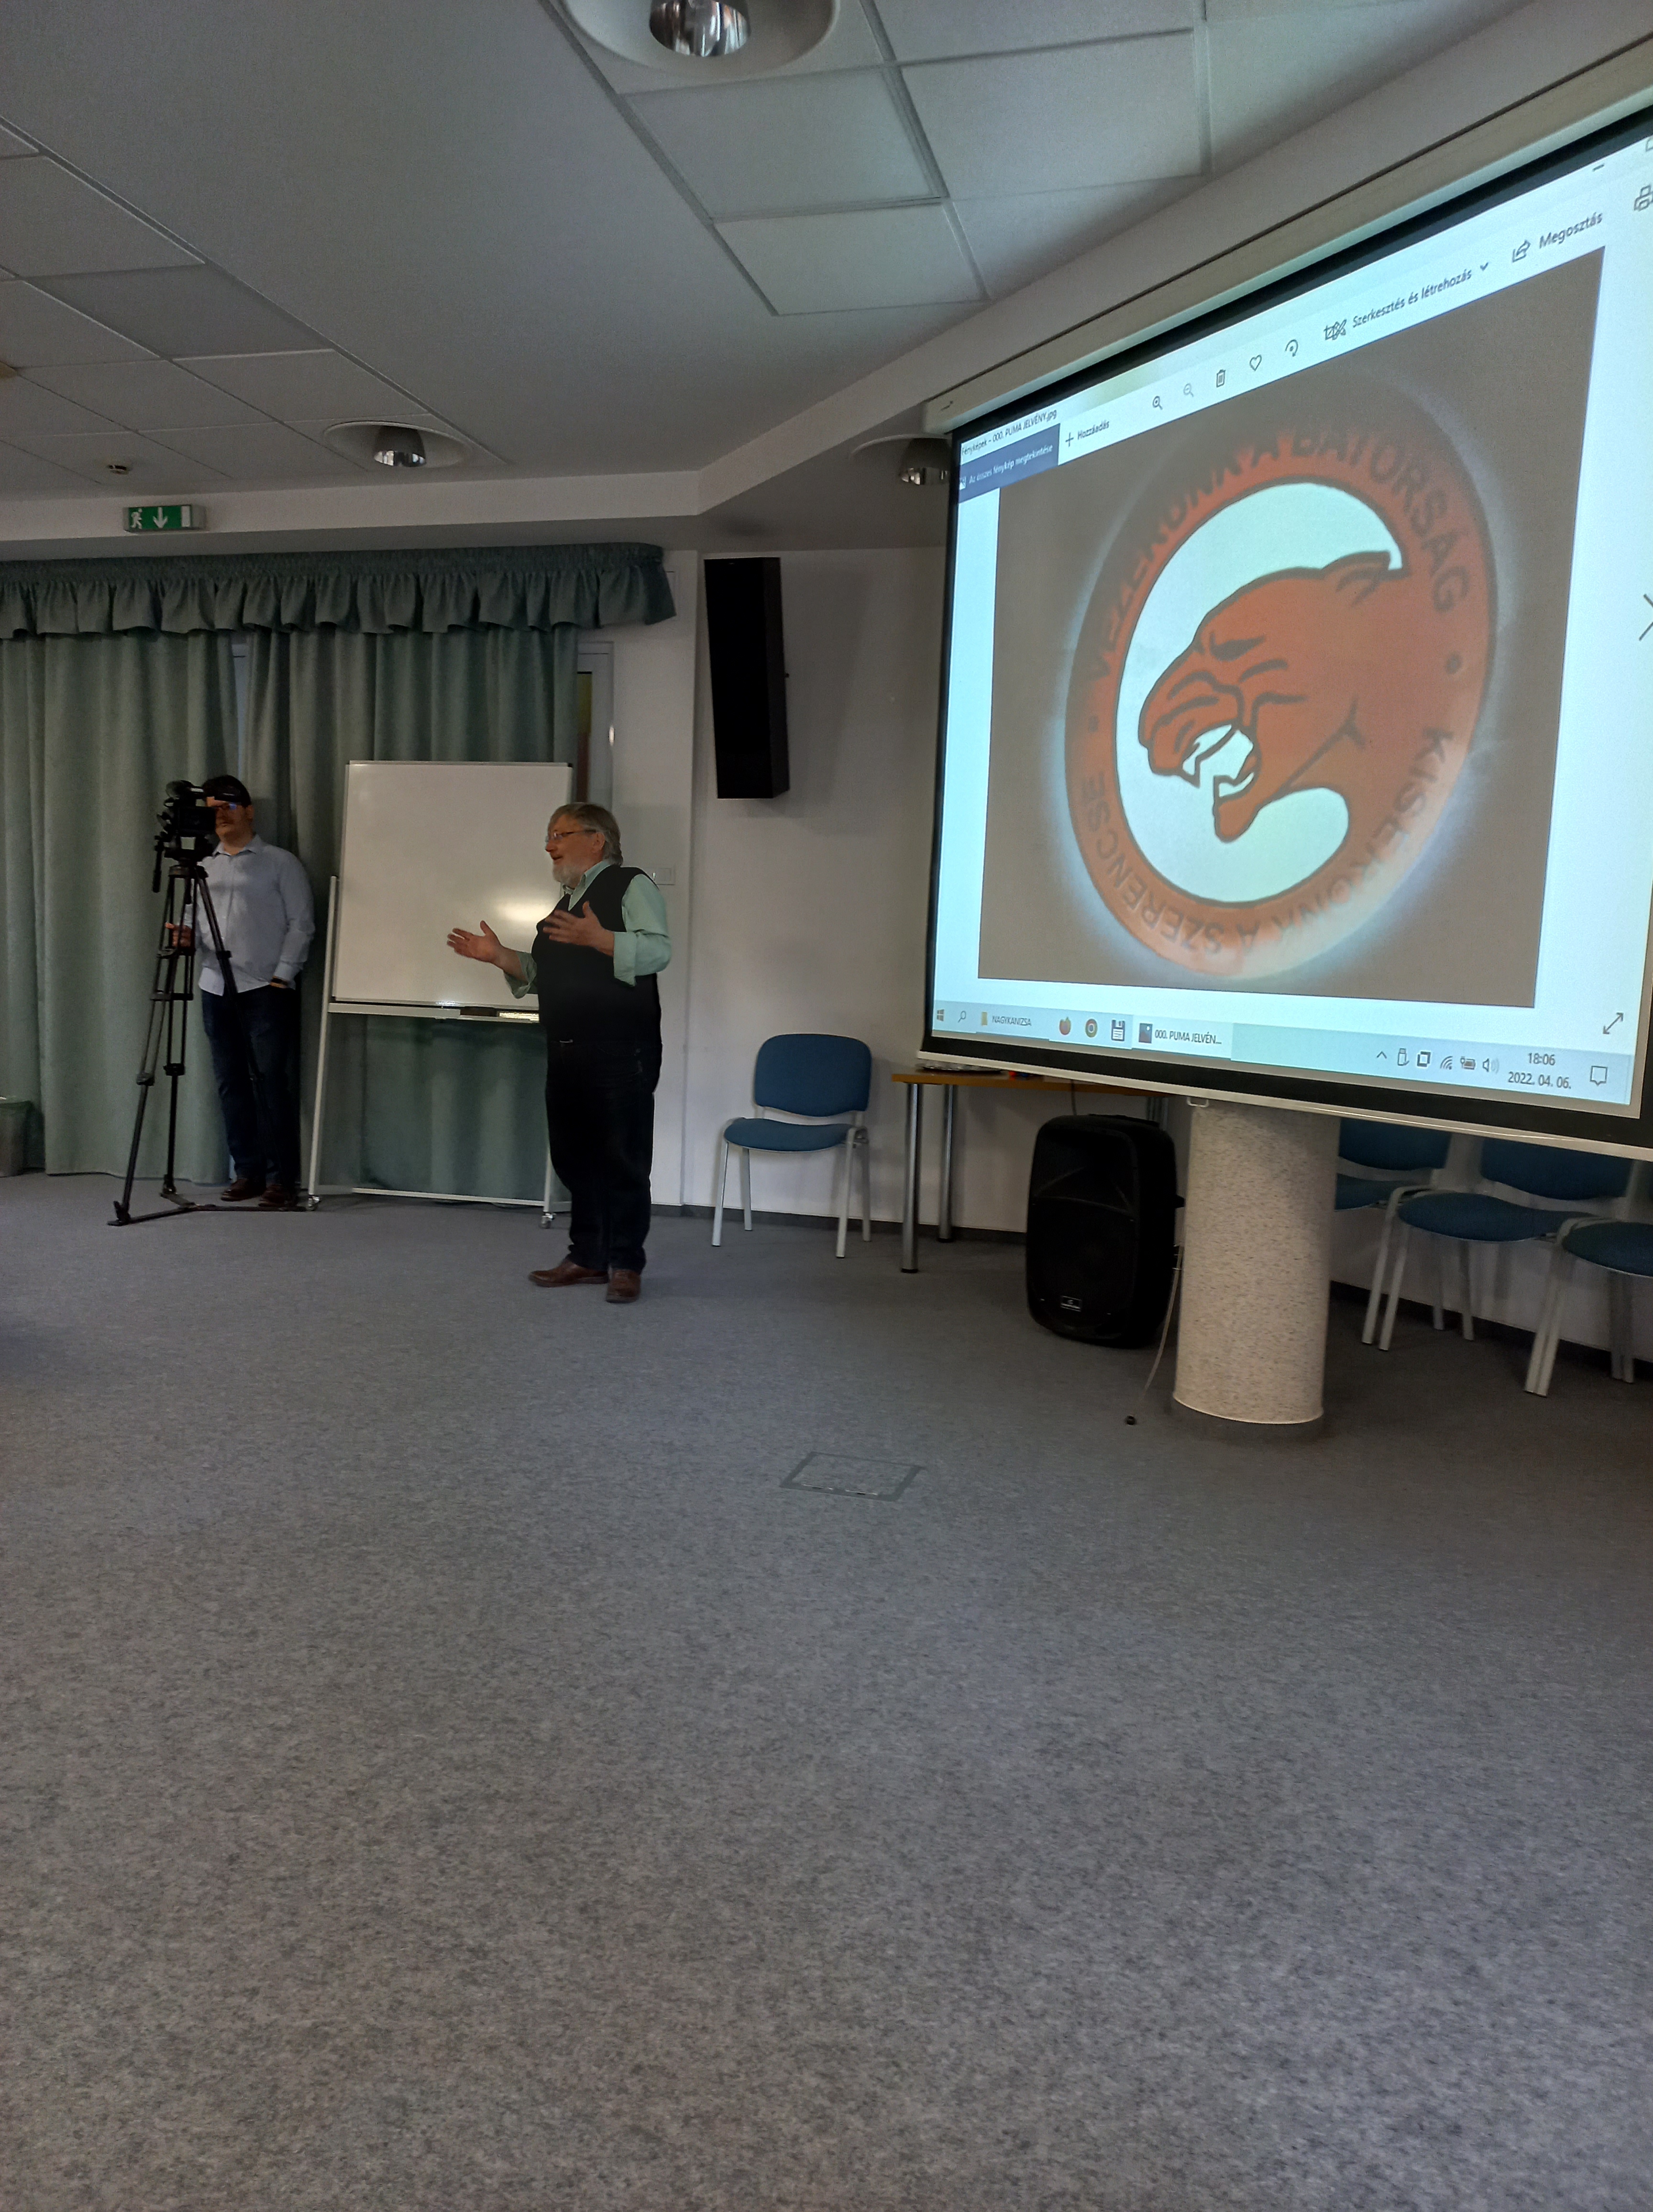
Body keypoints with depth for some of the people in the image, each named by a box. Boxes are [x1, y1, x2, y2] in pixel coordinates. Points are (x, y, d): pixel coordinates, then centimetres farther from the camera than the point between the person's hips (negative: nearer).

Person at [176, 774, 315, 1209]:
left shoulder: (281, 863, 3)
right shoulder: (203, 867, 18)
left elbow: (301, 924, -2)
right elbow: (194, 919, 18)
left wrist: (282, 976, -9)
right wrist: (188, 936, -5)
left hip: (266, 990, -5)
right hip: (216, 989, 5)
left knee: (272, 1083, -8)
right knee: (231, 1083, 6)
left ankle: (281, 1178, -4)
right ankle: (247, 1172, 13)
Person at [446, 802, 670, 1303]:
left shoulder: (631, 886, -4)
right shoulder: (566, 901, 21)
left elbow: (657, 951, -18)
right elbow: (544, 973, 24)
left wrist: (599, 938, -29)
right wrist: (500, 956, 9)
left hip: (620, 1052, -8)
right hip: (566, 1051, 9)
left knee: (622, 1158, -3)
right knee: (574, 1155, 12)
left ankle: (626, 1263, 7)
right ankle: (587, 1256, 23)